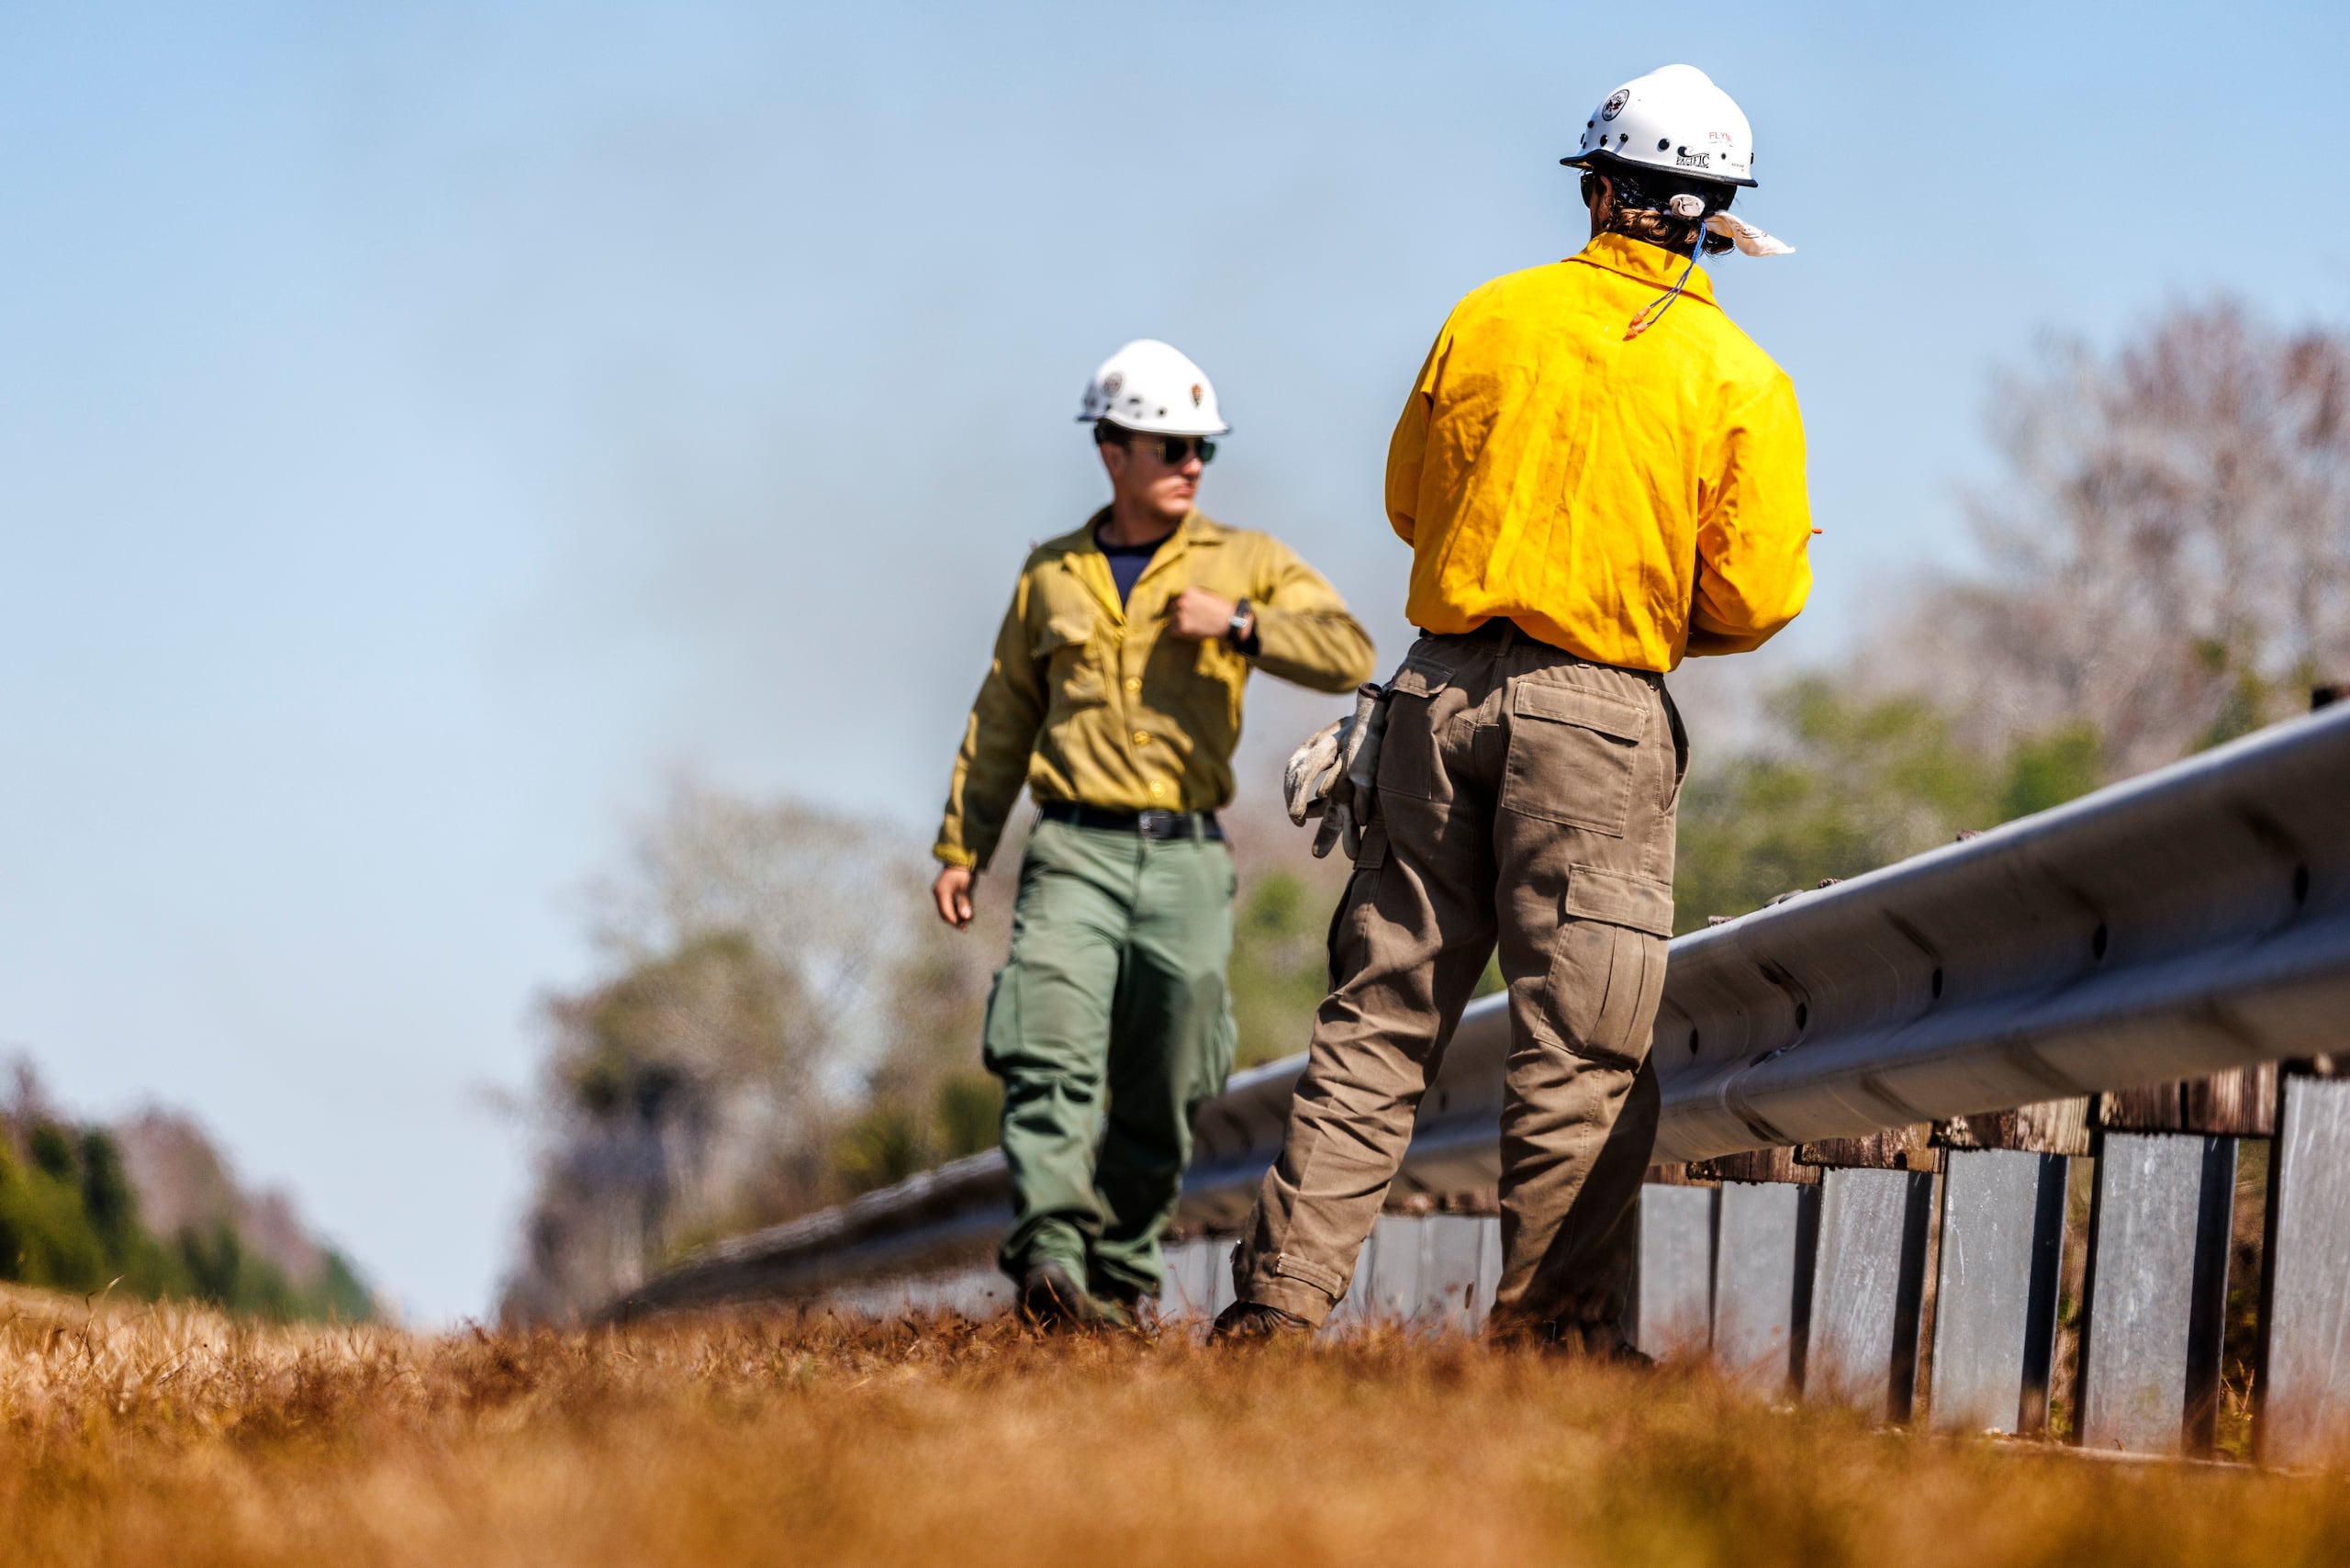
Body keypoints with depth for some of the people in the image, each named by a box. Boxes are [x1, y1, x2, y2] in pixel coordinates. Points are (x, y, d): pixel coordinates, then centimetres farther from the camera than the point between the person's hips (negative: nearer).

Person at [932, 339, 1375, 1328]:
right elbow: (1001, 723, 20)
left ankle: (1121, 1273, 18)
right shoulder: (1053, 575, 14)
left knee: (1158, 1096, 5)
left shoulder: (1247, 564, 9)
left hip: (1187, 860, 0)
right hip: (1074, 851, 0)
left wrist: (1238, 623, -15)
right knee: (1052, 1059, -19)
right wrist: (961, 848, 16)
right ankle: (1050, 1259, -28)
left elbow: (1348, 654, -4)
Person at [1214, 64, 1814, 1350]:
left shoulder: (1490, 317, 5)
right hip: (1596, 715, -3)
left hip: (1443, 687, 3)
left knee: (1379, 1013, 9)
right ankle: (1551, 1317, 2)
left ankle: (1281, 1292, 7)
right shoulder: (1738, 381, -3)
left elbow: (1409, 497, 15)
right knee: (1579, 1046, 2)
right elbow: (1756, 597, -4)